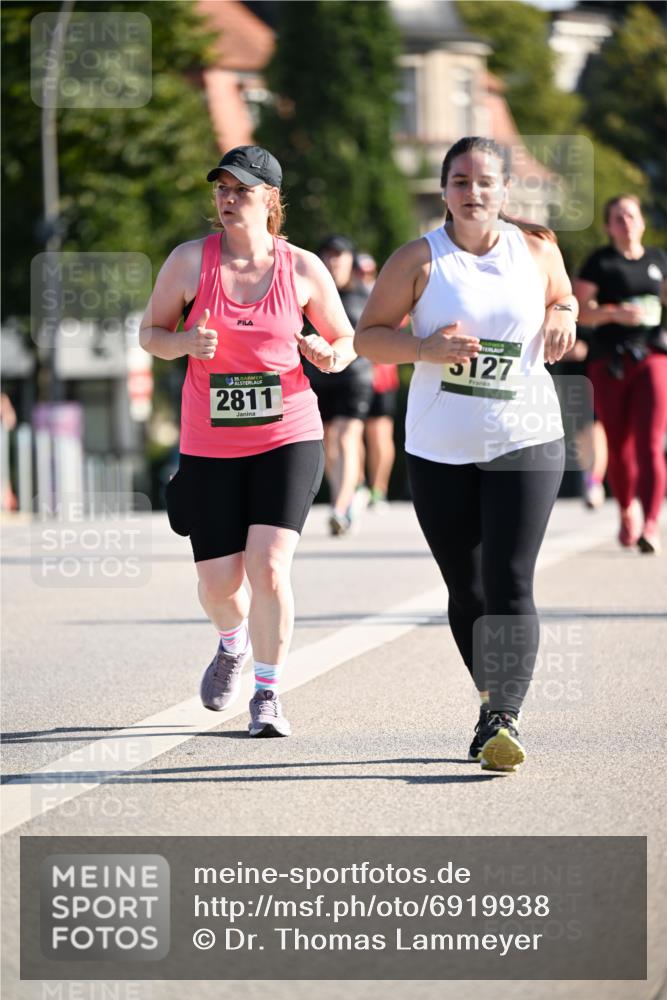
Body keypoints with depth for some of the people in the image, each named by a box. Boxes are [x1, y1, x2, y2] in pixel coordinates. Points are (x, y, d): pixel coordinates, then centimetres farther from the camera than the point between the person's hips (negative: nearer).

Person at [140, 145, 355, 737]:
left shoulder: (303, 269, -2)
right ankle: (233, 644, 41)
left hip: (287, 439, -1)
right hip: (210, 444, 1)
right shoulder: (190, 260, -3)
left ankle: (268, 694, -1)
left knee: (268, 567, -17)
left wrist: (329, 356, -13)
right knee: (219, 583, 4)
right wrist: (186, 342, -17)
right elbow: (150, 333, 5)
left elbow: (346, 341, 10)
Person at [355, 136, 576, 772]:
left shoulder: (536, 251, 3)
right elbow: (367, 336, -1)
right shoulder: (419, 259, -3)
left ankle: (504, 720, -20)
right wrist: (427, 348, -19)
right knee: (466, 591, 9)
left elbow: (562, 298, 22)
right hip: (440, 450, 1)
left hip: (526, 442, -1)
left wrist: (563, 320, -2)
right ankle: (492, 703, 28)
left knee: (510, 584, -14)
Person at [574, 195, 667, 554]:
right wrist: (615, 313, -18)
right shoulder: (600, 262, 1)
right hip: (609, 363, -1)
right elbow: (578, 310, -4)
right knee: (619, 447, 7)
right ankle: (627, 512, 32)